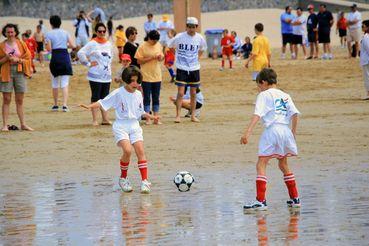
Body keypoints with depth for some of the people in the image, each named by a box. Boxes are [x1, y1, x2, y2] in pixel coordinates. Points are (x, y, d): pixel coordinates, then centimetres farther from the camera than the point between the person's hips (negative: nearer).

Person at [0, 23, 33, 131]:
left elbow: (28, 58, 5)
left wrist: (17, 59, -10)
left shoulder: (21, 44, 7)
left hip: (19, 72, 1)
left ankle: (23, 124, 8)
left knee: (20, 100, 4)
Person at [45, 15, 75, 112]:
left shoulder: (49, 34, -2)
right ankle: (65, 105, -13)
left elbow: (49, 49, -8)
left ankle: (55, 105, 19)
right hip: (65, 56, 1)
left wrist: (46, 44, 13)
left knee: (55, 84, 13)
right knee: (65, 84, -1)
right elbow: (73, 46, 3)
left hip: (55, 57, -1)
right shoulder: (65, 33, 5)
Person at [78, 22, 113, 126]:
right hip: (96, 76, -6)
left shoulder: (108, 44, 10)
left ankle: (105, 119, 15)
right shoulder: (92, 44, -8)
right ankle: (95, 120, 0)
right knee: (95, 98, -3)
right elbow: (80, 53, -15)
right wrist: (88, 63, -13)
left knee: (105, 97, 9)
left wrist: (109, 64, 14)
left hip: (107, 76, 6)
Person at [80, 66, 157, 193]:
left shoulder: (138, 94, 9)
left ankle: (145, 181, -8)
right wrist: (90, 106, -23)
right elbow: (102, 103, -8)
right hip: (121, 126, -4)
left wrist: (150, 116, 10)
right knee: (127, 150, -22)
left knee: (140, 150, -11)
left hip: (134, 125, 4)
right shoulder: (118, 93, -7)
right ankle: (123, 179, -1)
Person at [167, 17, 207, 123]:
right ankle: (178, 115, -3)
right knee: (180, 93, -7)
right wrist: (178, 56, 4)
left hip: (194, 69, 3)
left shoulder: (200, 38, -1)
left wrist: (197, 57, 9)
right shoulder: (179, 37, -12)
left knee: (193, 93, 9)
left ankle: (193, 115, 17)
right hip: (182, 69, -3)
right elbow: (169, 46, 3)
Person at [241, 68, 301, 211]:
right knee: (283, 165, 22)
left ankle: (260, 201, -16)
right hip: (286, 130, 7)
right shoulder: (285, 96, 18)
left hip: (272, 130, -7)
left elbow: (257, 115, -12)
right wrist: (293, 133, 18)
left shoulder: (264, 95, 1)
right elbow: (294, 114, 11)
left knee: (261, 165, -6)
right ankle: (295, 199, 25)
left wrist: (248, 133, -21)